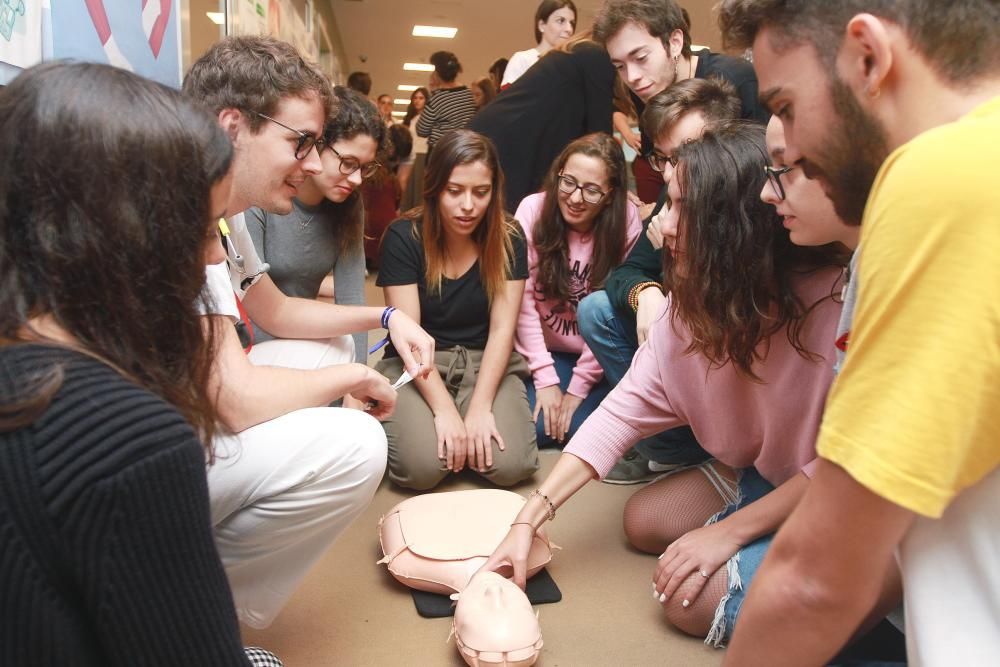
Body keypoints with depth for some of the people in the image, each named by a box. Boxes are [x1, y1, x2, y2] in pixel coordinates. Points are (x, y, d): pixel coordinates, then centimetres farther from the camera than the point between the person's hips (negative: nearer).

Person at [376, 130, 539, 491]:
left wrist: (480, 406, -18)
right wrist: (445, 409, -22)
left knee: (510, 465, -22)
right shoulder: (404, 237, -10)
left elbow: (501, 329, -8)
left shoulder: (509, 240, -5)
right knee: (422, 467, -24)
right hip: (418, 365, -1)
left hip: (486, 363, 2)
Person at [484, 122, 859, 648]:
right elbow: (626, 407, -10)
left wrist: (729, 531, -21)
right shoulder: (694, 299, -9)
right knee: (644, 521, 6)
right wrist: (530, 518, -16)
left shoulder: (834, 302, -31)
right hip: (758, 472, 7)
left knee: (695, 597, -16)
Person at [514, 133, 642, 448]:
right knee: (535, 424, -19)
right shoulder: (533, 210, -14)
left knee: (578, 426, -21)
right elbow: (522, 301, -13)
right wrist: (545, 379, -14)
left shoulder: (627, 222, -15)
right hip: (544, 351, 1)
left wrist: (578, 387, -14)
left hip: (597, 357, -1)